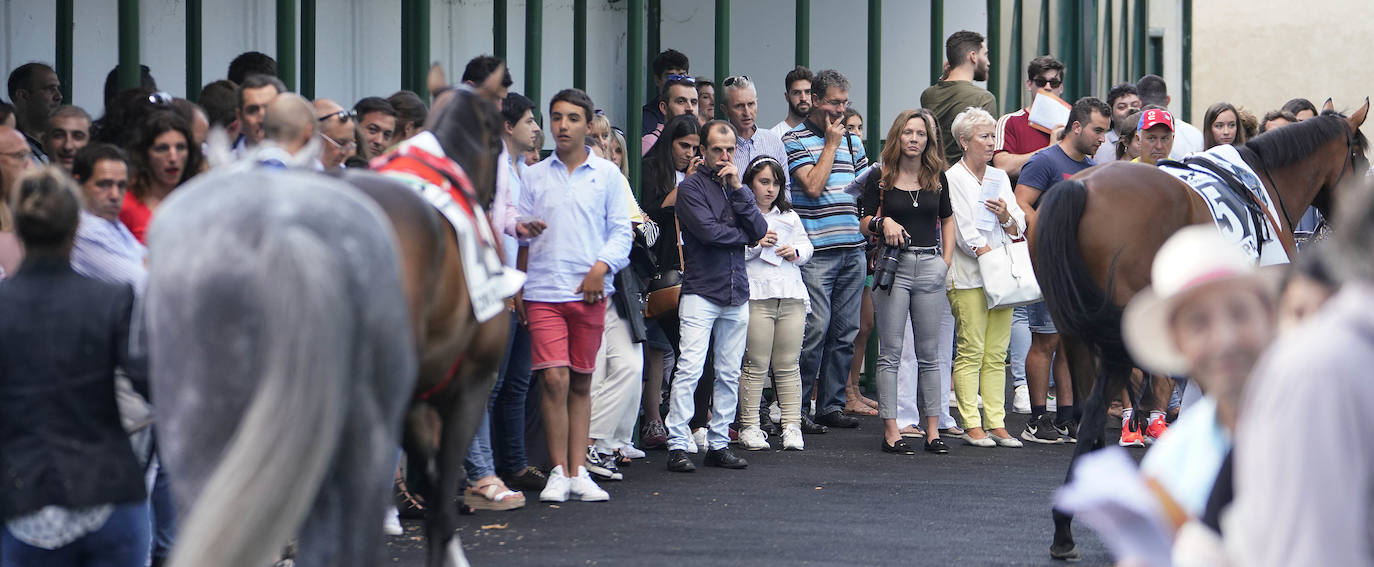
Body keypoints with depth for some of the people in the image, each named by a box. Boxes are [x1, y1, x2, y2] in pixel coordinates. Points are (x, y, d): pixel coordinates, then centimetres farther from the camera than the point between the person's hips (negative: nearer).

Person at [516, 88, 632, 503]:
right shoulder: (534, 176, 9)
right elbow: (522, 235, 11)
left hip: (590, 292, 0)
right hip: (544, 290, 0)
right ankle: (559, 472, -4)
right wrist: (517, 286, 3)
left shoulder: (606, 174, 7)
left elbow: (621, 230, 6)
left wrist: (602, 266, -9)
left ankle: (578, 472, 9)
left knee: (581, 382, 5)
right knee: (554, 378, -10)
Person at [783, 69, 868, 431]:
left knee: (845, 332, 6)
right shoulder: (795, 140, -1)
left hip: (853, 250, 6)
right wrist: (831, 143, -6)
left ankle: (832, 405, 14)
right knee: (815, 330, -11)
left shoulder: (852, 141, 17)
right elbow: (813, 186, -13)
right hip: (816, 251, -6)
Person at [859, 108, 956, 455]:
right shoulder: (880, 179, 2)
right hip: (893, 266, -3)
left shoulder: (937, 179, 10)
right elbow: (865, 222, 4)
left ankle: (932, 429, 9)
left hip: (929, 267, 3)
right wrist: (883, 223, -17)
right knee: (890, 353, -3)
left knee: (929, 354, 5)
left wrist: (946, 258, 11)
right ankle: (890, 430, -2)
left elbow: (948, 219, 21)